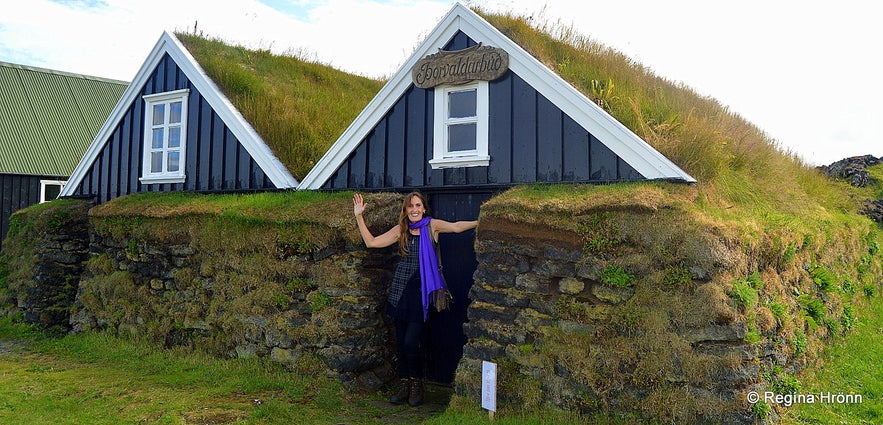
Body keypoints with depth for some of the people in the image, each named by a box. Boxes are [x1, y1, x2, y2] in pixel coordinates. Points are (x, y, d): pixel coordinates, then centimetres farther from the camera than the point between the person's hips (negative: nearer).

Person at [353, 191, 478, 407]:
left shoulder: (432, 225, 0)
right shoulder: (401, 229, 8)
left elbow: (456, 226, -7)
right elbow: (371, 242, 8)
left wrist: (482, 222, -16)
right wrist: (359, 217, 5)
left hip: (422, 290, -4)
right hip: (401, 290, 4)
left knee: (411, 342, -8)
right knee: (400, 341, 7)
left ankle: (416, 383, 14)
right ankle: (405, 384, 22)